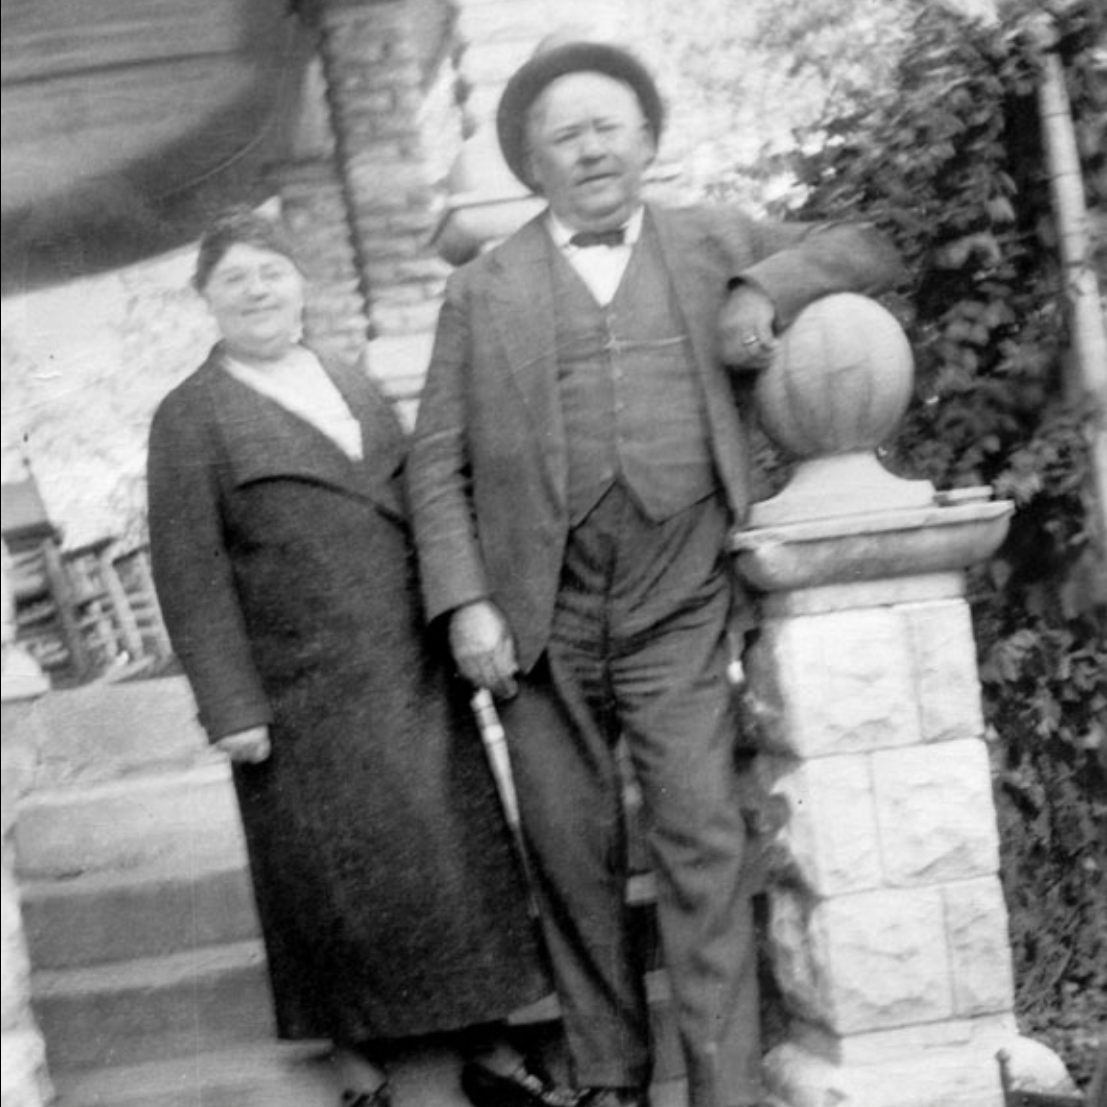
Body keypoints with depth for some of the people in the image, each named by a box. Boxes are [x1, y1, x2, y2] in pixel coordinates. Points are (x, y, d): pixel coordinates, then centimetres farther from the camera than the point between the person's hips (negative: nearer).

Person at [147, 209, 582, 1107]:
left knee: (461, 854, 8)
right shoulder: (190, 417, -2)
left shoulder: (357, 388, 14)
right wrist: (232, 707, -13)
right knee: (343, 876, 5)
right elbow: (190, 574, -7)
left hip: (417, 677, 5)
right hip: (309, 698, -4)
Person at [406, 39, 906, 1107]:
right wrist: (465, 603, -7)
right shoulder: (481, 290, 9)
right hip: (538, 623, 1)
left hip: (676, 616, -1)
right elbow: (437, 462, 5)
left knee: (702, 841, -9)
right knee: (572, 860, 7)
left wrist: (766, 291, -5)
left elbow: (869, 252, 13)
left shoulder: (712, 242, 12)